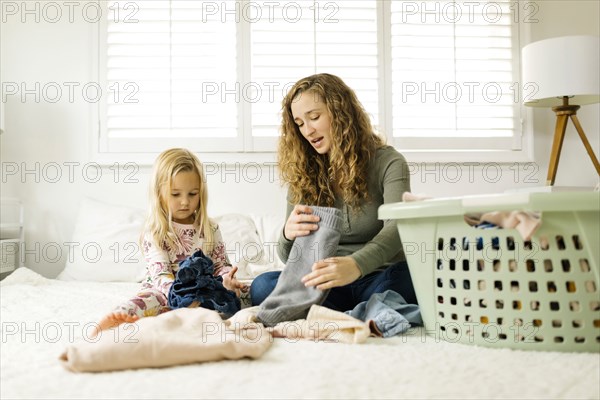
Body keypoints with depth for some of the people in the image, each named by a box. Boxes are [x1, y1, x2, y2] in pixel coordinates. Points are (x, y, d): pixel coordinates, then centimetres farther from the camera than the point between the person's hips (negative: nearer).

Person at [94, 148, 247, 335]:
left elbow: (221, 264, 11)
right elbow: (160, 275, -13)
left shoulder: (210, 229, 10)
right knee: (147, 299, -35)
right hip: (164, 292, -2)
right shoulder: (154, 233, -3)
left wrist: (226, 278, -15)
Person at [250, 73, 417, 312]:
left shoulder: (388, 163, -3)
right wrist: (289, 236, -21)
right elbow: (291, 258, 5)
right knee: (263, 286, -25)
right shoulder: (302, 176, 7)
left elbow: (397, 228, -22)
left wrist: (355, 265, -43)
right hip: (326, 286, 3)